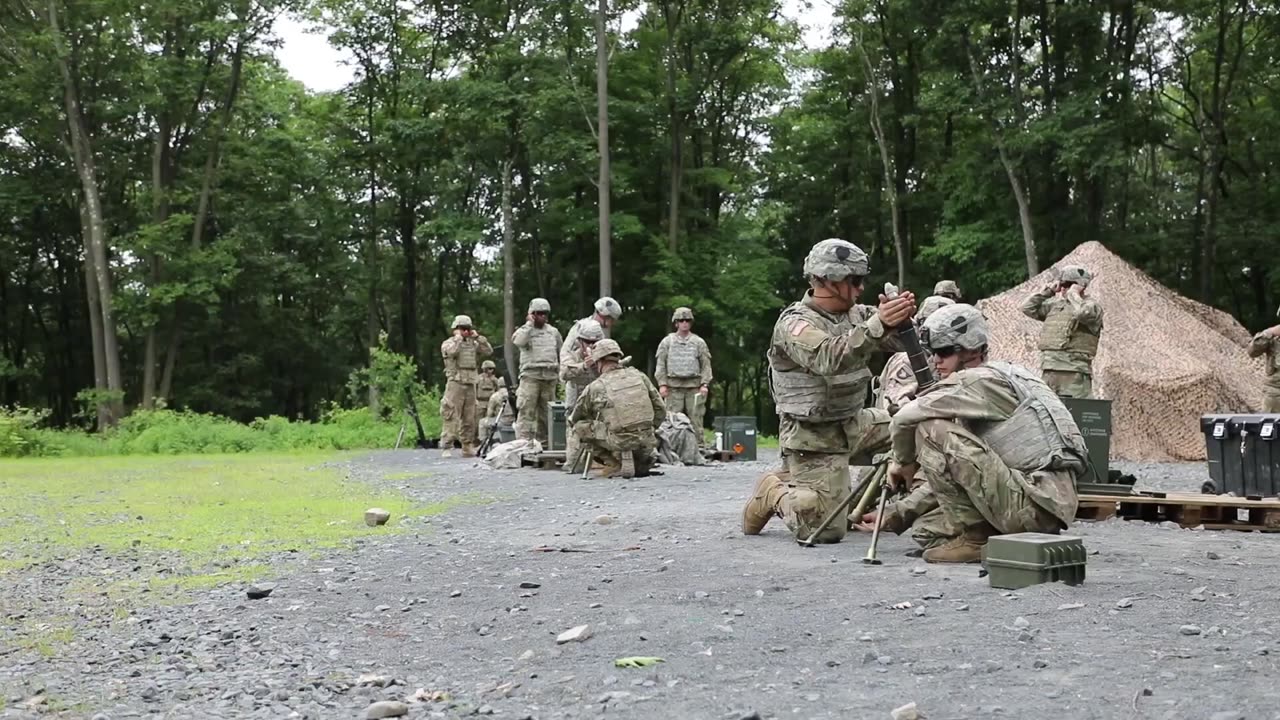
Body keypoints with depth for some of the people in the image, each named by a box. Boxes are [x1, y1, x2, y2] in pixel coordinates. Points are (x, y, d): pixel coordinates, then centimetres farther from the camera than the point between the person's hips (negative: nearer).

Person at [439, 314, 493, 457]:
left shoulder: (473, 344, 17)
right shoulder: (448, 343, 1)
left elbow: (488, 351, 7)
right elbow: (452, 351, -21)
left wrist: (477, 337, 3)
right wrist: (458, 337, -8)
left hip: (471, 384, 6)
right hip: (455, 383, -6)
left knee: (469, 417, 7)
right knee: (451, 415, -11)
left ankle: (468, 448, 13)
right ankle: (447, 447, -13)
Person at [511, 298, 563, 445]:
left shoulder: (554, 332, 16)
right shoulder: (525, 330, 4)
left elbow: (560, 354, 23)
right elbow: (518, 341, -19)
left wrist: (560, 371, 17)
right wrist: (529, 324, -11)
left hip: (550, 377, 4)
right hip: (531, 376, -4)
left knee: (546, 412, 7)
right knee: (526, 411, -11)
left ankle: (543, 441, 14)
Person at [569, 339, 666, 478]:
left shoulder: (595, 387, -1)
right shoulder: (639, 376, 7)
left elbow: (575, 418, 14)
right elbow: (660, 410, 10)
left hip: (620, 443, -6)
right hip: (647, 444, 6)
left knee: (580, 426, 11)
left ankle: (614, 462, 2)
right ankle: (641, 462, 17)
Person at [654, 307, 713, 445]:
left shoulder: (699, 342, 12)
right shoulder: (667, 342, 11)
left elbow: (706, 365, 8)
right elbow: (661, 365, 8)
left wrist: (704, 384, -4)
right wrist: (662, 384, -3)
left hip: (694, 386, 0)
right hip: (673, 386, 0)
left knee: (696, 418, -2)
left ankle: (699, 446, 0)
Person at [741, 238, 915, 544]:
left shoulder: (854, 313, 3)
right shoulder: (794, 323, -19)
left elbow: (898, 341, -2)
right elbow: (829, 358, -38)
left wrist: (903, 320, -26)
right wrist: (879, 325, -48)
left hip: (852, 424, 8)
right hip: (814, 438, -8)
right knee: (827, 531, -15)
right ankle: (773, 495, 13)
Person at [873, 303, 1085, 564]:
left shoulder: (980, 379, -7)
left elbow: (904, 420, -12)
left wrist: (904, 462, 8)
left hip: (1034, 505, -10)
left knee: (932, 430, -13)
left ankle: (972, 538, -7)